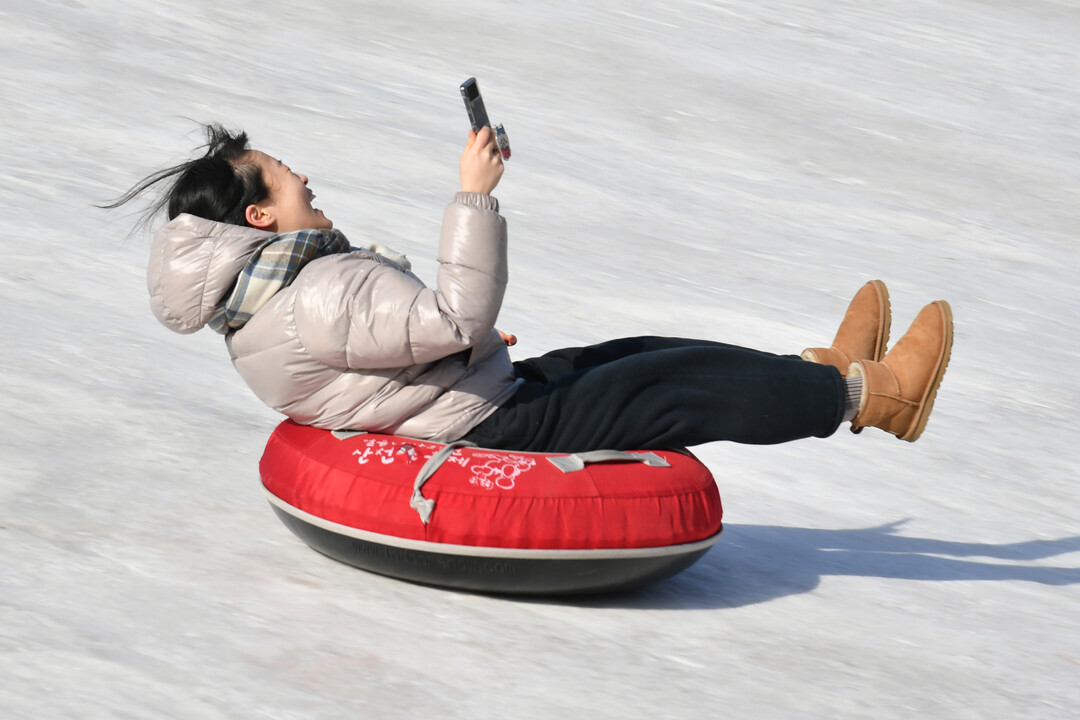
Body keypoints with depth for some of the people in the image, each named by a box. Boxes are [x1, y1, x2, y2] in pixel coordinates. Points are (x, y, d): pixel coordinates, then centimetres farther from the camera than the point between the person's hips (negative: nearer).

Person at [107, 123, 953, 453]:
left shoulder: (257, 297, 5)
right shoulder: (319, 301, -29)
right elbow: (457, 314, -33)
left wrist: (469, 347, 21)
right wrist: (474, 197, -29)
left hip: (490, 401, 10)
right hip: (496, 430, -10)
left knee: (638, 353, 16)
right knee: (687, 385, -5)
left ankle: (828, 371, 29)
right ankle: (872, 392, 9)